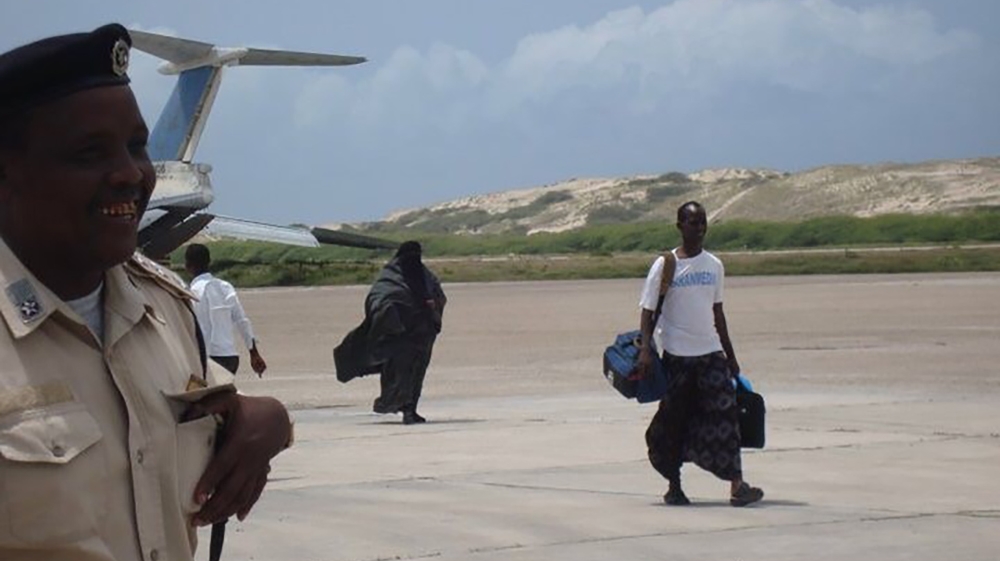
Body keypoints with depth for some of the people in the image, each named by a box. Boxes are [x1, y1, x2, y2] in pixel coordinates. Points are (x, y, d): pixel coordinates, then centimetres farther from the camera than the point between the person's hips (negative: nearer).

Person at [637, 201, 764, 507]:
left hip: (710, 352, 3)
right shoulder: (664, 266, -3)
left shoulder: (714, 265, 10)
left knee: (725, 413, -11)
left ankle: (737, 485, -17)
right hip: (676, 355, -3)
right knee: (673, 419, 3)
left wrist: (730, 355, 20)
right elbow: (648, 310, -4)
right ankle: (674, 485, 18)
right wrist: (646, 349, -18)